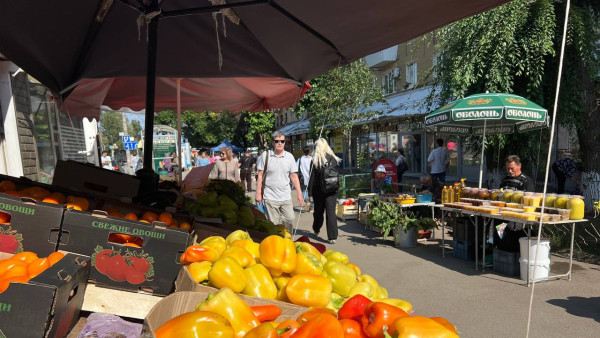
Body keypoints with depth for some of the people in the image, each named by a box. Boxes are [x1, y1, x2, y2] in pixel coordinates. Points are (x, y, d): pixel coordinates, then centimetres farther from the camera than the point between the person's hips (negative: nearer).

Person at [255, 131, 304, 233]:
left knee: (290, 220, 1)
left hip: (286, 197, 2)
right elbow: (260, 176, 2)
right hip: (270, 197, -2)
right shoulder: (265, 155, 0)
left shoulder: (289, 157, 6)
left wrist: (299, 193, 5)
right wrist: (258, 193, -2)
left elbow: (294, 176, 9)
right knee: (274, 224, 1)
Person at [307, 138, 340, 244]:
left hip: (319, 191, -1)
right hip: (332, 190, 2)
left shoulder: (316, 161, -11)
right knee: (331, 212, 1)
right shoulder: (334, 159, -1)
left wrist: (310, 192, -4)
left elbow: (312, 178, -10)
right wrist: (337, 187, 13)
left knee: (318, 211, 18)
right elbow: (338, 175, 4)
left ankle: (316, 229, 40)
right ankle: (332, 237, -3)